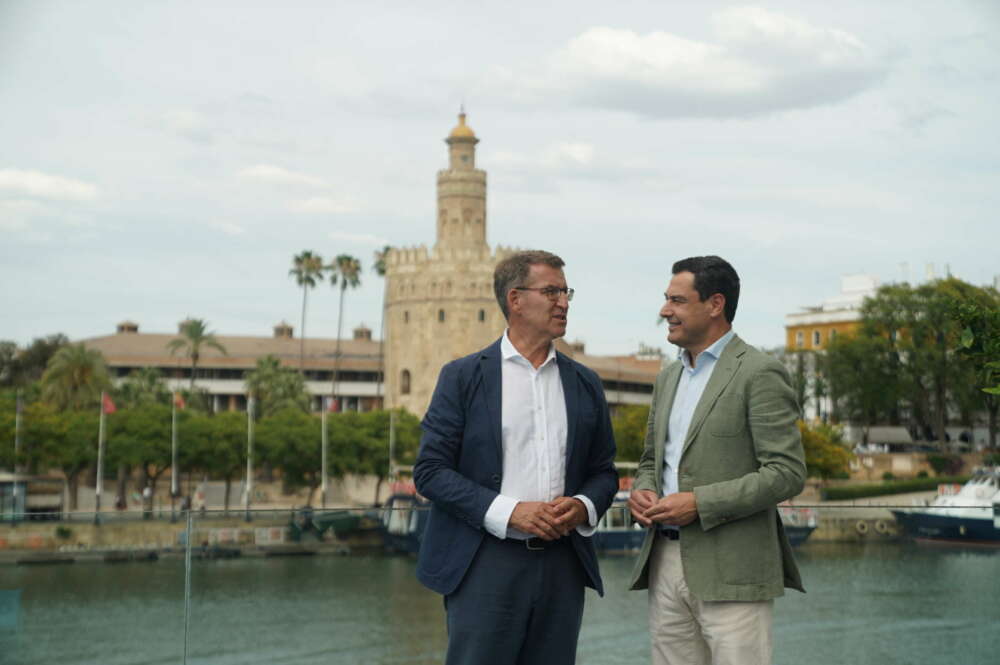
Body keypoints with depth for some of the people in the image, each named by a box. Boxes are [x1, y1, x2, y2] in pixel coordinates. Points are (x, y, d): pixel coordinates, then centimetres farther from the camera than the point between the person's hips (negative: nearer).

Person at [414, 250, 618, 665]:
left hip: (562, 565, 4)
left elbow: (603, 472, 17)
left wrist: (582, 507, -7)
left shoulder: (585, 384, 14)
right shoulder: (463, 377, 1)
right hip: (486, 564, -4)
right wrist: (508, 512, -15)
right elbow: (429, 470, -4)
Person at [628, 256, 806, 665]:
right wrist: (641, 492, 1)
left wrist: (699, 503, -18)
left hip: (731, 570, -7)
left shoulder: (759, 374, -7)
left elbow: (787, 473, -13)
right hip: (665, 563, 7)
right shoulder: (668, 378, 17)